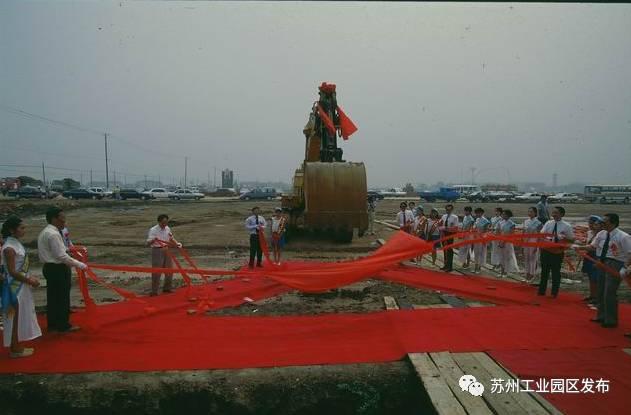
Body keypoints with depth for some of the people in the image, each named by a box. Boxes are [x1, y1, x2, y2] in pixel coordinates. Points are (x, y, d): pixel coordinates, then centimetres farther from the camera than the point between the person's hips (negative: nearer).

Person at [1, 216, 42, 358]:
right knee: (16, 317, 2)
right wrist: (29, 281, -14)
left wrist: (29, 278, 10)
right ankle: (14, 350, 15)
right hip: (15, 287, -9)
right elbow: (12, 272, -22)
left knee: (21, 317, 17)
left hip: (21, 285, 9)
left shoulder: (16, 243, 7)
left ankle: (17, 346, 28)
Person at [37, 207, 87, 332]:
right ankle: (63, 325, 9)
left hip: (50, 267, 10)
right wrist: (80, 265, -16)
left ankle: (52, 324, 27)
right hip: (58, 269, -10)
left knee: (52, 297, 17)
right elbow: (61, 256, -22)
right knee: (62, 298, 0)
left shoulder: (45, 232, 14)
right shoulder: (53, 234, -20)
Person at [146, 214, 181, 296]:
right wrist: (152, 240, -42)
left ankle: (167, 288, 29)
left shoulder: (167, 229, 4)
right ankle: (154, 291, 4)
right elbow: (148, 243, -20)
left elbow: (171, 238, 20)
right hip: (157, 251, -6)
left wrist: (177, 244, 1)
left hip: (166, 251, 7)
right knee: (156, 271, -6)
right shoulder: (153, 230, -14)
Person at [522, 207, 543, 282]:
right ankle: (527, 275, 22)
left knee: (533, 259, 3)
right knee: (526, 258, 10)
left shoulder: (538, 223, -10)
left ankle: (532, 275, 14)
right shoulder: (526, 221, 5)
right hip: (526, 242, 5)